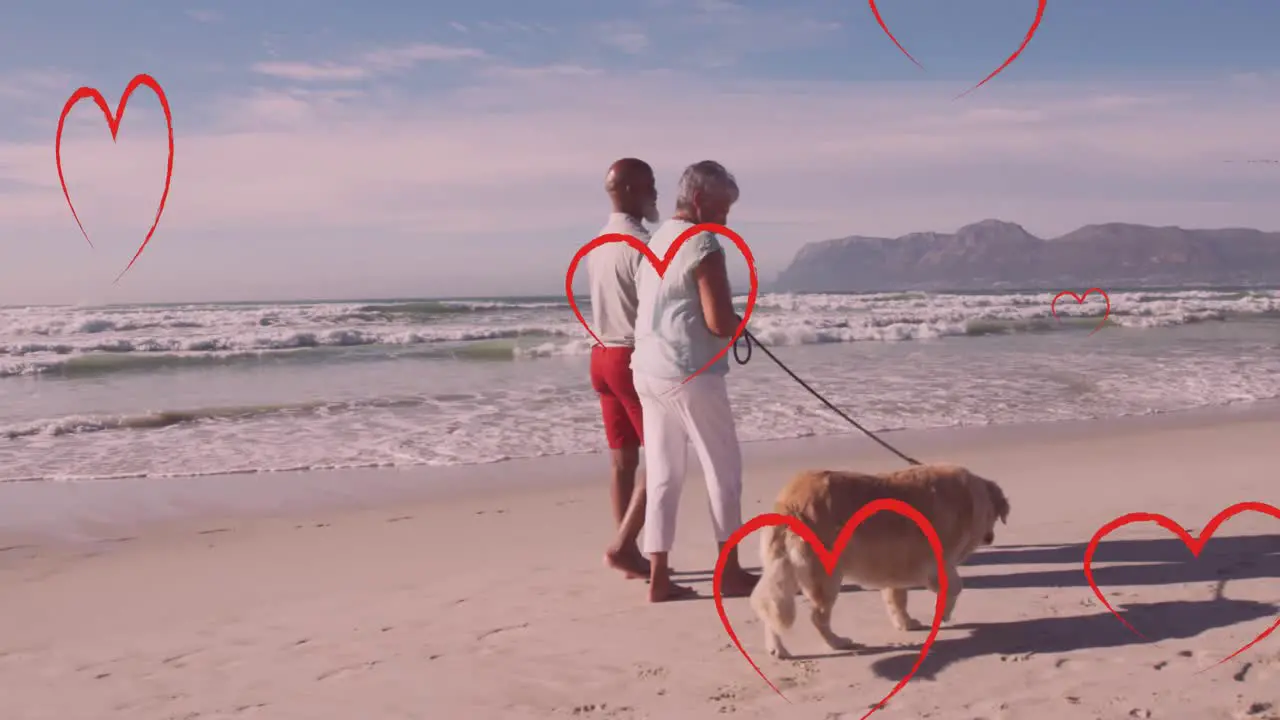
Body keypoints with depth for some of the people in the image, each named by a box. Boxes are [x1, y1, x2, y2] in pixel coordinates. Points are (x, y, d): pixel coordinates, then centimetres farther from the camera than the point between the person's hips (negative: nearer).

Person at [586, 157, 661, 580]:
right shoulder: (641, 245, -15)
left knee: (623, 460, 11)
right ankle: (621, 545, -6)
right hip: (636, 358, -9)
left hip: (602, 355, 9)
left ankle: (630, 552, 15)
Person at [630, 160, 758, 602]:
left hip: (648, 370, 8)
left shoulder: (656, 242, 16)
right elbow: (720, 323, -18)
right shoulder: (701, 244, -12)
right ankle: (730, 572, 13)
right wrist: (739, 322, 4)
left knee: (662, 476, 9)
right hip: (690, 373, -8)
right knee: (724, 471, 5)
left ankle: (658, 578, 11)